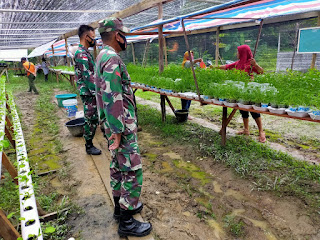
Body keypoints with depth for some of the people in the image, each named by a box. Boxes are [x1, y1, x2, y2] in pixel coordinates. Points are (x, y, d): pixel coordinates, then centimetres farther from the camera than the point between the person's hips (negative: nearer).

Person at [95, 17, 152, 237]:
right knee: (133, 171, -1)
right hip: (122, 126, -10)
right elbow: (112, 99, -26)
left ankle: (121, 206, 36)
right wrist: (117, 132, -22)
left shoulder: (102, 57, 13)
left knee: (118, 166, 19)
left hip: (115, 124, 11)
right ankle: (127, 223, 13)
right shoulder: (112, 59, -20)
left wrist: (115, 128, 22)